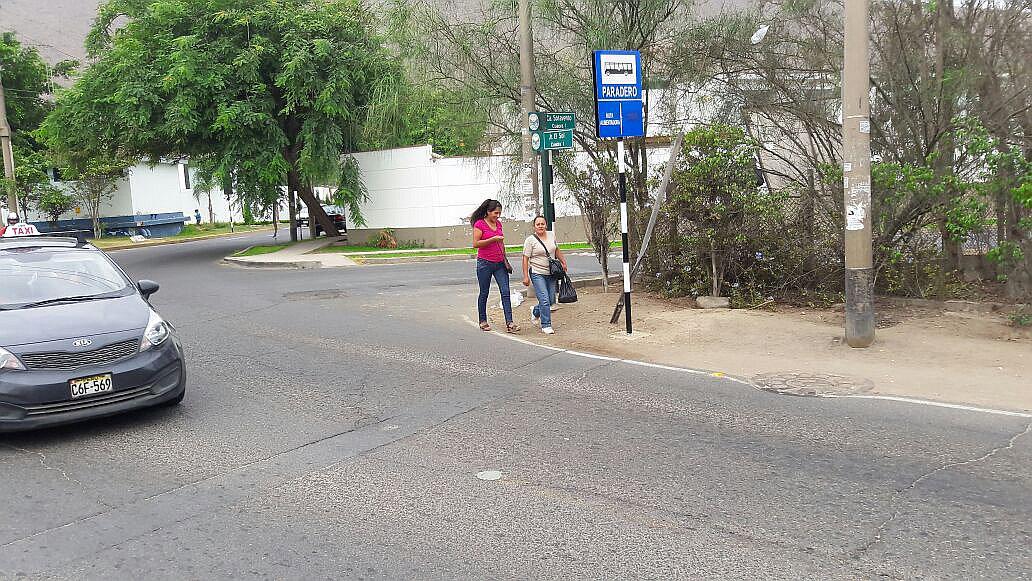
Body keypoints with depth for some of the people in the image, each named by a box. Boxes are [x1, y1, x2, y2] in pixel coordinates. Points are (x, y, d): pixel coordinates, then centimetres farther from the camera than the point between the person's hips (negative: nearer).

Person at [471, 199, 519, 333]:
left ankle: (509, 323, -9)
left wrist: (505, 259, 17)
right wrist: (493, 239, -20)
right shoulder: (479, 224, -8)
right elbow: (475, 244, -15)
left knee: (505, 292, -5)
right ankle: (483, 321, 20)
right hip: (485, 263, -5)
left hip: (499, 263, 5)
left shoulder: (498, 223, 11)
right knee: (484, 293, 6)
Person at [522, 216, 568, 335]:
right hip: (537, 274, -6)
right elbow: (525, 259, -9)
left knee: (551, 300, 8)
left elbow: (556, 250, 24)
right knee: (544, 300, -13)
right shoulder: (530, 240, -8)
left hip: (551, 273, 6)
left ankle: (536, 312, 36)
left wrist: (563, 261, 19)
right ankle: (546, 326, -2)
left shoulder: (551, 236, 8)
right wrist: (525, 276, -14)